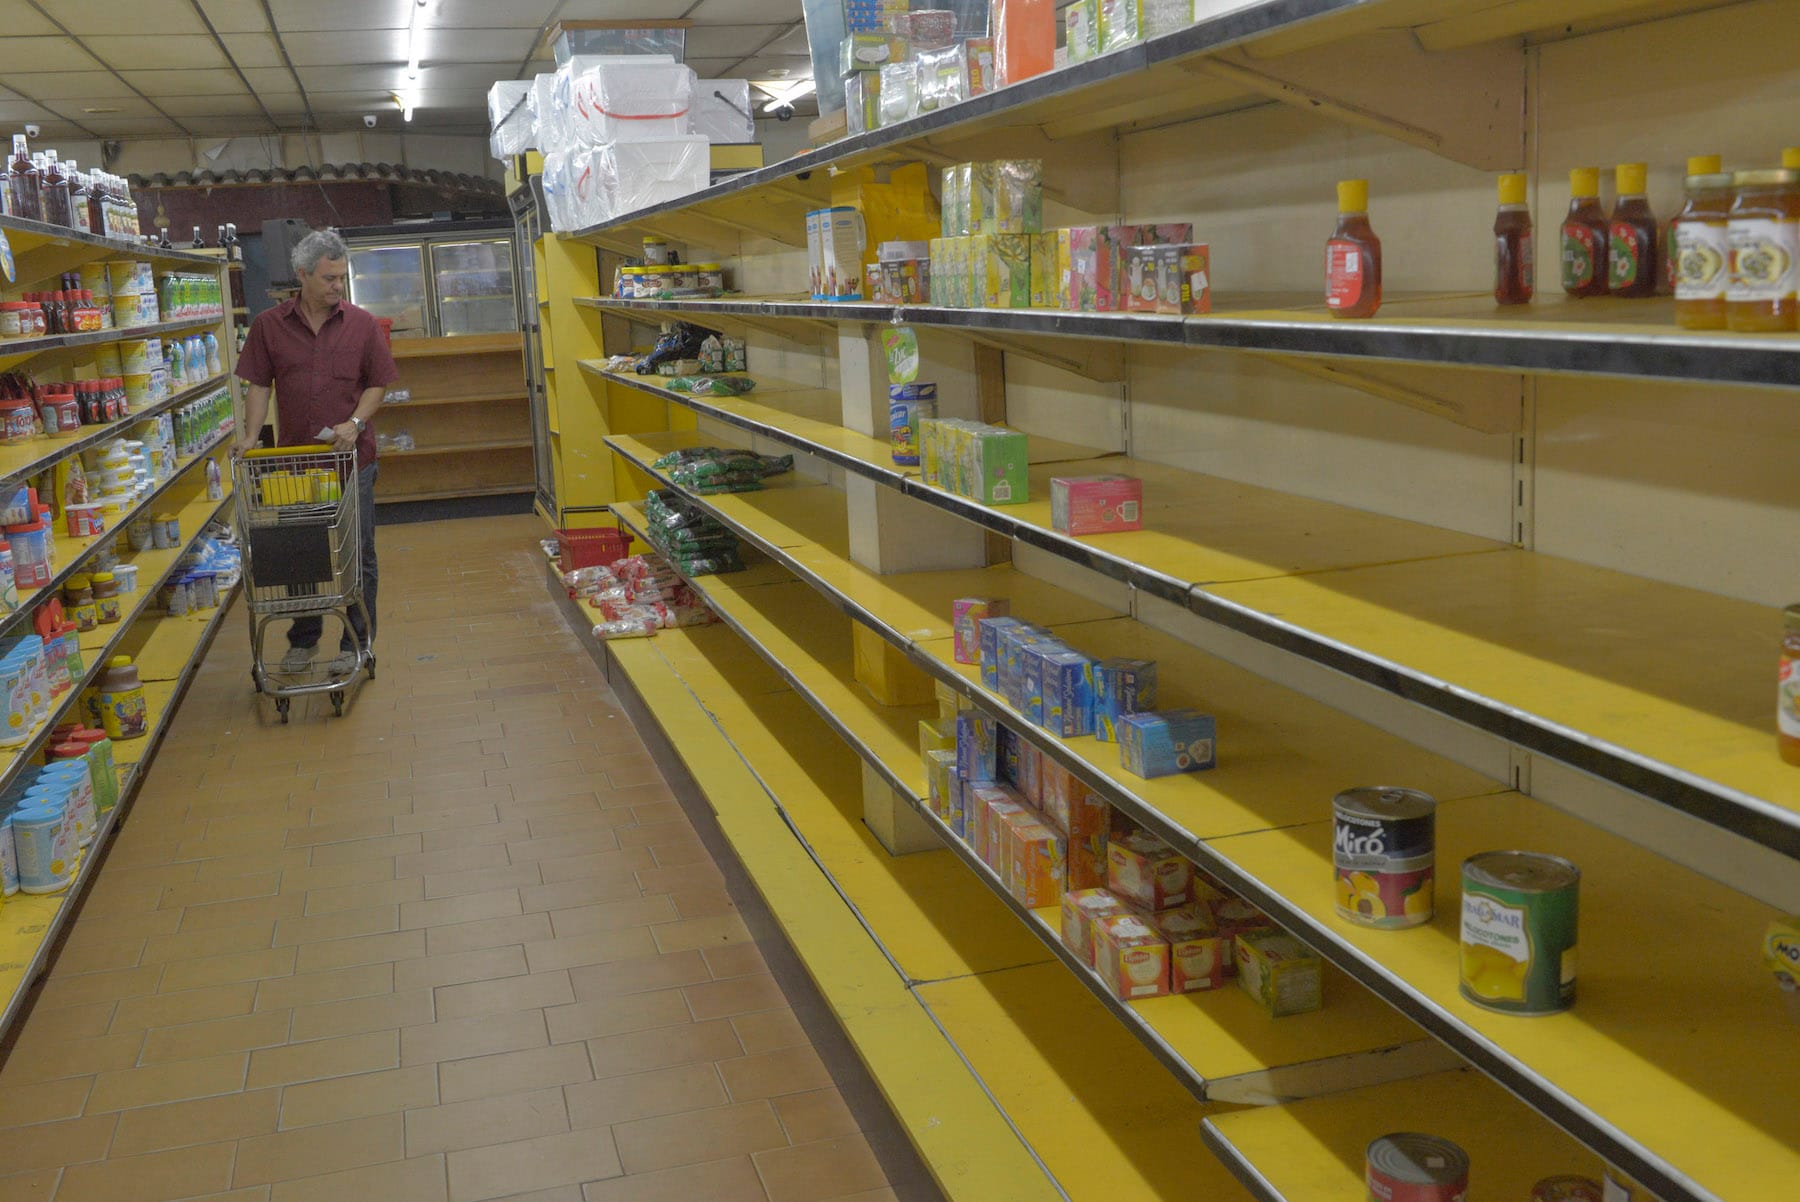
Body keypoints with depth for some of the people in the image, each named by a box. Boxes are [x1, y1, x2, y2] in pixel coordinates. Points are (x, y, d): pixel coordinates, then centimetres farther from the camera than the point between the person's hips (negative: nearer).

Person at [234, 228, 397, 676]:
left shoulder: (361, 324, 0)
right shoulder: (269, 325, 1)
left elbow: (378, 383, 2)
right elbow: (259, 385, 2)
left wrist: (355, 422, -14)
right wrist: (251, 435, -10)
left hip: (352, 455, -1)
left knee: (357, 554, 4)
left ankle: (355, 643, 15)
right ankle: (302, 640, 25)